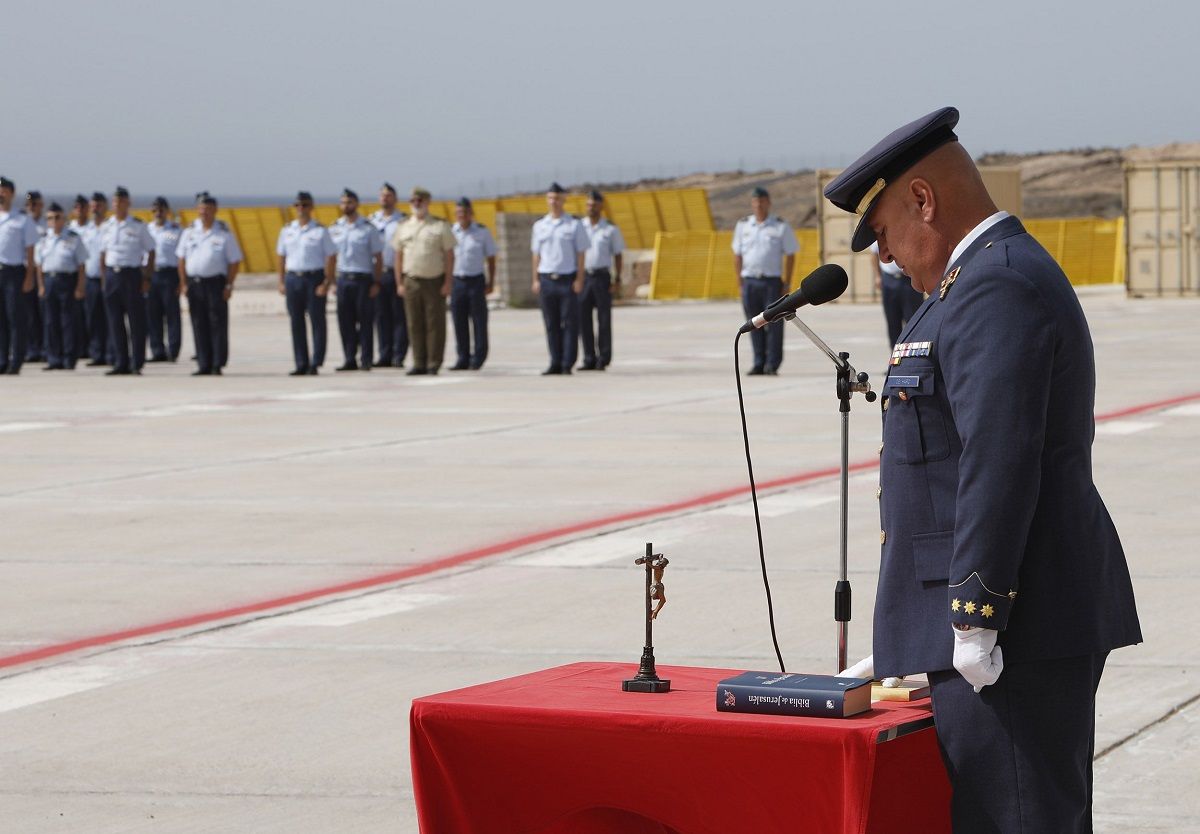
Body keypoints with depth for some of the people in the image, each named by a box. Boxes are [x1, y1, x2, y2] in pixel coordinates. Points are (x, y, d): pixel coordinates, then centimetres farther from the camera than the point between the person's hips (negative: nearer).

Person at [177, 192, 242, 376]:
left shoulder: (224, 233, 0)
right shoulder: (189, 232, 10)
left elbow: (235, 262, -1)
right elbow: (182, 259, 13)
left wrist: (229, 285, -8)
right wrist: (183, 283, 4)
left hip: (216, 282, -3)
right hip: (194, 283, 3)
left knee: (217, 324, -5)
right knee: (199, 326, 4)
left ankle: (217, 365, -2)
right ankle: (203, 365, 9)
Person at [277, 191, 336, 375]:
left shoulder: (320, 231, -2)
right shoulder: (287, 231, 10)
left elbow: (331, 257, -4)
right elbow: (281, 257, 13)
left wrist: (326, 282, -12)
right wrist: (281, 282, 6)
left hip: (314, 278, -4)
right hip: (293, 278, 4)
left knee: (317, 321, -2)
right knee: (296, 323, 6)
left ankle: (315, 363, 1)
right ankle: (301, 364, 11)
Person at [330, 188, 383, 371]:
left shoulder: (368, 229, -2)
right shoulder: (335, 229, 9)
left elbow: (378, 257, -1)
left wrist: (376, 283, -7)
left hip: (363, 279, -4)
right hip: (343, 278, 4)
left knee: (365, 321, -2)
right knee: (345, 321, 4)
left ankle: (366, 359, 3)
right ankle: (350, 359, 11)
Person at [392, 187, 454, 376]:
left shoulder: (440, 226, 1)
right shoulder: (403, 228, 11)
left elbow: (449, 256, -1)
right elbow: (398, 257, 12)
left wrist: (447, 282, -8)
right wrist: (399, 283, 5)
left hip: (435, 281, -3)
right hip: (411, 281, 3)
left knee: (435, 323, -2)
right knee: (415, 325, 4)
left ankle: (434, 364, 2)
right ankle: (419, 363, 8)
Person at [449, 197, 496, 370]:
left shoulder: (482, 232, 1)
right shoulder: (450, 232, 5)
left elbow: (491, 258, 5)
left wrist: (491, 282, -1)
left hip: (476, 280, -2)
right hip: (456, 280, 2)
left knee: (479, 322, 0)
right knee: (459, 322, 4)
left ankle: (477, 359, 7)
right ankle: (463, 359, 11)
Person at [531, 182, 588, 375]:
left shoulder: (574, 225, 2)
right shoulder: (539, 225, 12)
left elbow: (580, 254, 0)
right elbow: (536, 254, 13)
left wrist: (579, 280, -8)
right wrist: (535, 280, 6)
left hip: (567, 279, -3)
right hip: (546, 278, 3)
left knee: (569, 323, -3)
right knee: (551, 324, 5)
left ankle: (567, 364, 0)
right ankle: (555, 363, 10)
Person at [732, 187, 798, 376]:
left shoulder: (781, 227, 1)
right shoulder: (743, 225, 10)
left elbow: (790, 255, 2)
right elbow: (737, 254, 14)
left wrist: (787, 283, -4)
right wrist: (739, 280, 7)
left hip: (772, 280, -3)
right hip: (750, 280, 3)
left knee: (774, 323, -5)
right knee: (755, 324, 5)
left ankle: (772, 365, -3)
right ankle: (758, 364, 11)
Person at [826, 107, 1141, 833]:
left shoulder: (995, 288, -15)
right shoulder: (1009, 274, 19)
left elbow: (1000, 464, -23)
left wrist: (974, 620, -22)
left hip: (1010, 634, -11)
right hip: (1041, 621, 11)